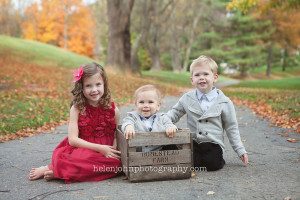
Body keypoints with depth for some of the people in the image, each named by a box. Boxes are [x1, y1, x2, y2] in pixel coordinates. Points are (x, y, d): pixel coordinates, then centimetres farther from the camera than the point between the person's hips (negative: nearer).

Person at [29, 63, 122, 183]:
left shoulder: (113, 110, 5)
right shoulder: (77, 109, 0)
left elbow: (116, 135, 10)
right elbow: (73, 139, -7)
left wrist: (112, 150, -13)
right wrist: (99, 148, -17)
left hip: (105, 151, 3)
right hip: (81, 150, -3)